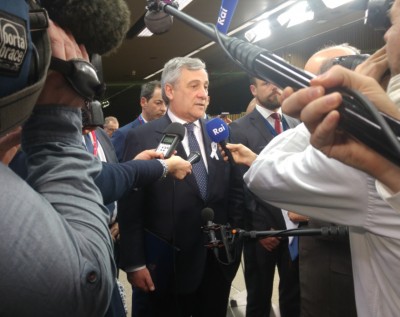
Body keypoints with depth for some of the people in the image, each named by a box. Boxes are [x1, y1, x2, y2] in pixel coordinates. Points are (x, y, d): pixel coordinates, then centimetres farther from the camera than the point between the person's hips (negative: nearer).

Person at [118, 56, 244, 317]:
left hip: (218, 261, 4)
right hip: (166, 265, -3)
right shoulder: (142, 138, -7)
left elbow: (235, 189, 11)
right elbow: (130, 206, -8)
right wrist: (134, 263, -10)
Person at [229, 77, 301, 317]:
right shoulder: (240, 129, -5)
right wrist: (258, 227, -11)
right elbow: (241, 185, -9)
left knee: (294, 297, 17)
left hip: (297, 225, 4)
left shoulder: (296, 126, 10)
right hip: (262, 227, -4)